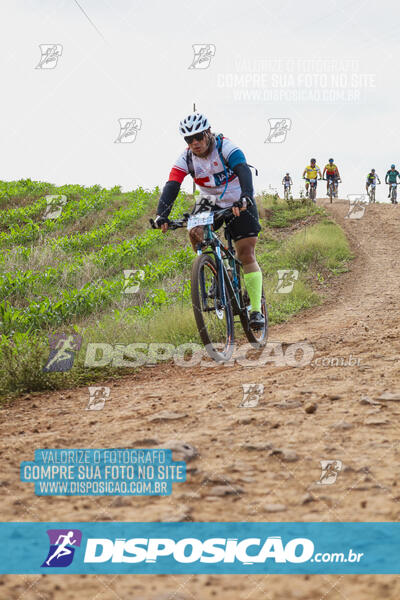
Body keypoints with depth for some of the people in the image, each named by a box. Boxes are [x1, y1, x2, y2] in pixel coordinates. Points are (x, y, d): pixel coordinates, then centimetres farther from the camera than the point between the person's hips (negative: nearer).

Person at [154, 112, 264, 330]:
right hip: (211, 204, 4)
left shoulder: (226, 148, -23)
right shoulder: (185, 158, -13)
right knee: (195, 233, -26)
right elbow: (171, 186, -23)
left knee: (247, 256, -10)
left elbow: (244, 171, -38)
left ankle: (256, 310, -8)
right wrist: (161, 215, -40)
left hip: (240, 205, -4)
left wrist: (245, 198, -57)